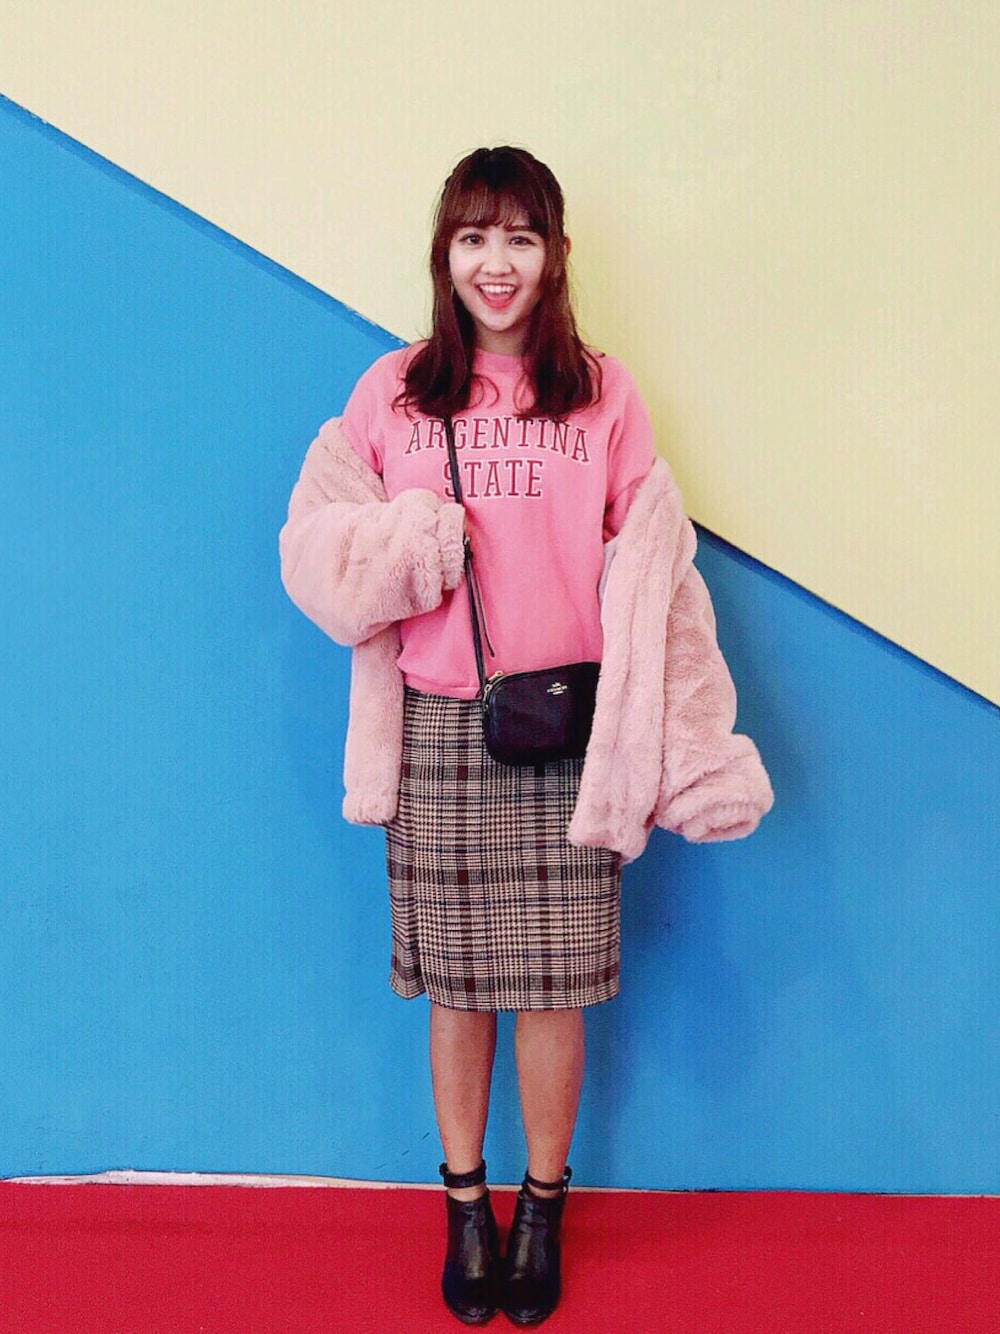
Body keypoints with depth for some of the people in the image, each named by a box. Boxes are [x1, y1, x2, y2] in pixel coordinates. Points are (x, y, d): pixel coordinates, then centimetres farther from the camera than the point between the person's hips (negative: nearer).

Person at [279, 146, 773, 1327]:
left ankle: (543, 1209, 29)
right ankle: (465, 1207, 30)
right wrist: (409, 543, -14)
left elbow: (651, 576, 1)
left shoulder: (605, 397, 5)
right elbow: (313, 546, 6)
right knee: (454, 984, 9)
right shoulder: (390, 392, 7)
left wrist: (682, 744, -5)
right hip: (439, 730, 1)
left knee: (553, 984, 6)